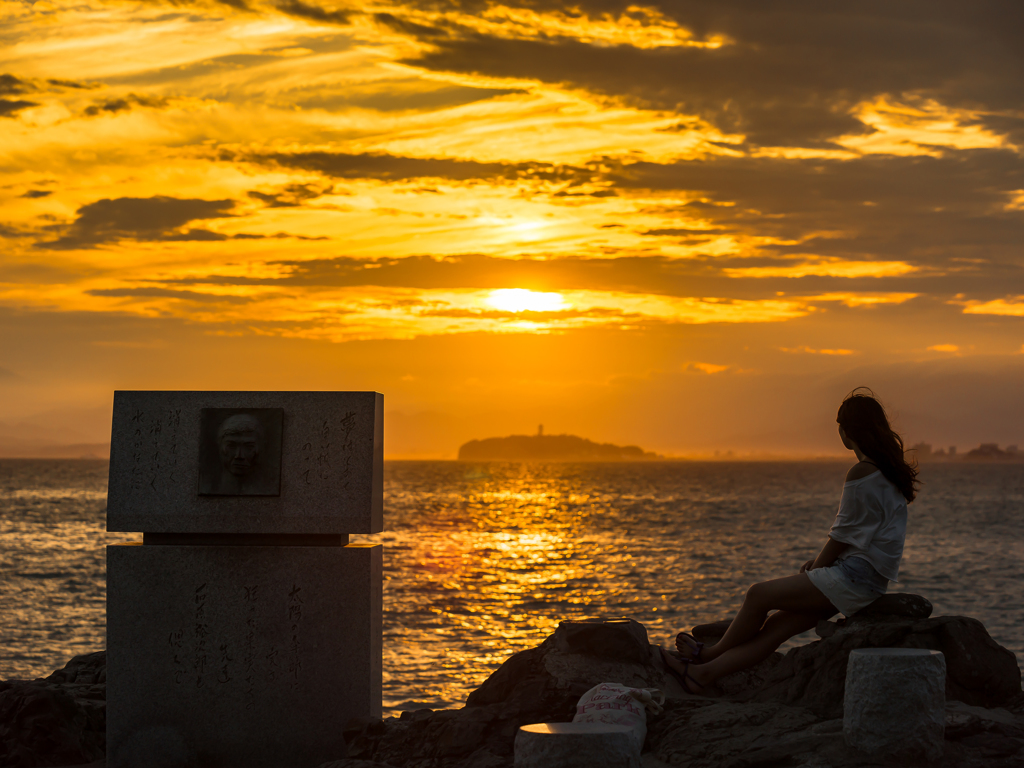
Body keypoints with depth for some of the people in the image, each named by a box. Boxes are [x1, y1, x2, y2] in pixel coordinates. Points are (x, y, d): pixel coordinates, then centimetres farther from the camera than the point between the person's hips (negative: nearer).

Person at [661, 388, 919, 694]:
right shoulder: (887, 468, 15)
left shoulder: (861, 473, -16)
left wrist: (816, 567, 4)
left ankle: (712, 652, 14)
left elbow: (843, 535, -12)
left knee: (760, 595, -4)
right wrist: (820, 562, 13)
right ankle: (704, 672, 5)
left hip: (854, 577, -9)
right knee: (776, 626, 5)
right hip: (866, 576, 9)